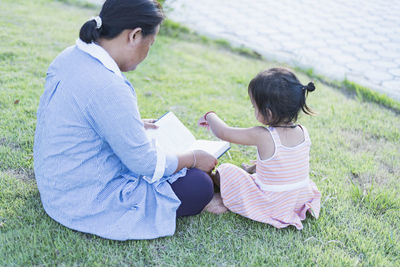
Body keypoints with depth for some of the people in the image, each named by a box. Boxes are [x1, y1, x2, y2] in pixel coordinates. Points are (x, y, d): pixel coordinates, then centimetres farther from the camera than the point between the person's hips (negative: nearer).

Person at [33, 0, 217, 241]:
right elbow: (146, 164, -22)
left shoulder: (71, 56, -2)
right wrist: (194, 158, -6)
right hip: (85, 202, -10)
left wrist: (135, 125, 22)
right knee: (199, 186, -8)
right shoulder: (108, 88, -31)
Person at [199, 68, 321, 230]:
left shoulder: (262, 137, -28)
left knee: (224, 171, 0)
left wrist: (209, 116, 6)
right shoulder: (303, 133, -11)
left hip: (272, 207, -6)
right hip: (302, 201, 6)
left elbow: (223, 132, -15)